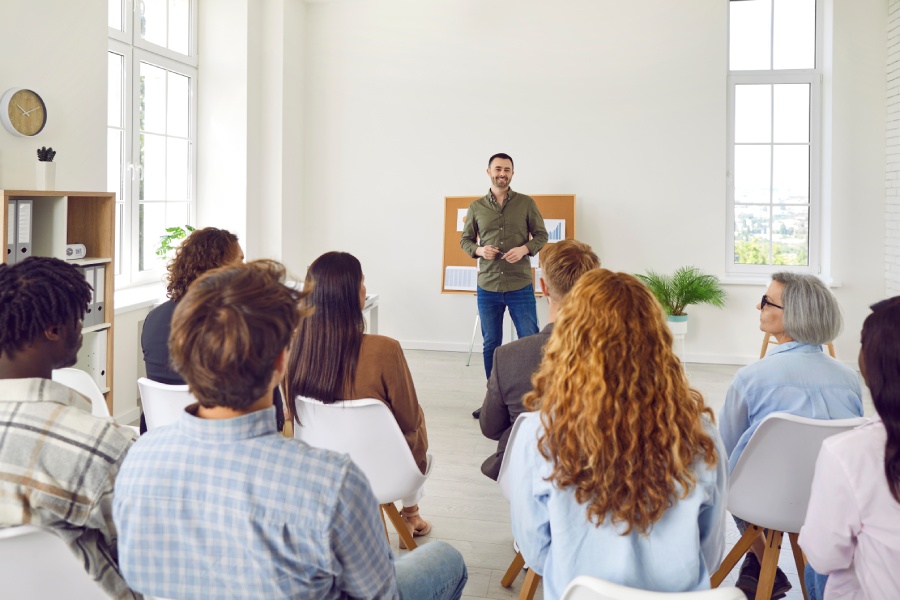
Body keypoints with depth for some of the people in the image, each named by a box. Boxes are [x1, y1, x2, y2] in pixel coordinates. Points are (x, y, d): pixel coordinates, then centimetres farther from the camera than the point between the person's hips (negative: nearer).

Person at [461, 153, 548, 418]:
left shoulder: (526, 203, 1)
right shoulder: (476, 207, 5)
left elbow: (541, 235, 4)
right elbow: (465, 240, 11)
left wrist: (525, 249, -15)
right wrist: (479, 250, -10)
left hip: (520, 286, -2)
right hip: (487, 288, 2)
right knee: (491, 344, 11)